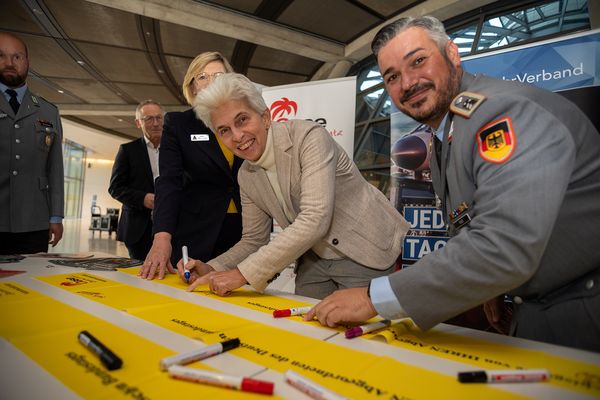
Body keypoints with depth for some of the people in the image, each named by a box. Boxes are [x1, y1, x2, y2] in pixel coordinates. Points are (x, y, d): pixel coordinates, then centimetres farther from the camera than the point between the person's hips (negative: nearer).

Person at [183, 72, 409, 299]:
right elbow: (253, 240, 8)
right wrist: (211, 270, -10)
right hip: (314, 261, 6)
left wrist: (243, 273, -30)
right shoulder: (246, 176, 0)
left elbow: (314, 221, -32)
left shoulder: (309, 137, -22)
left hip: (364, 255, -5)